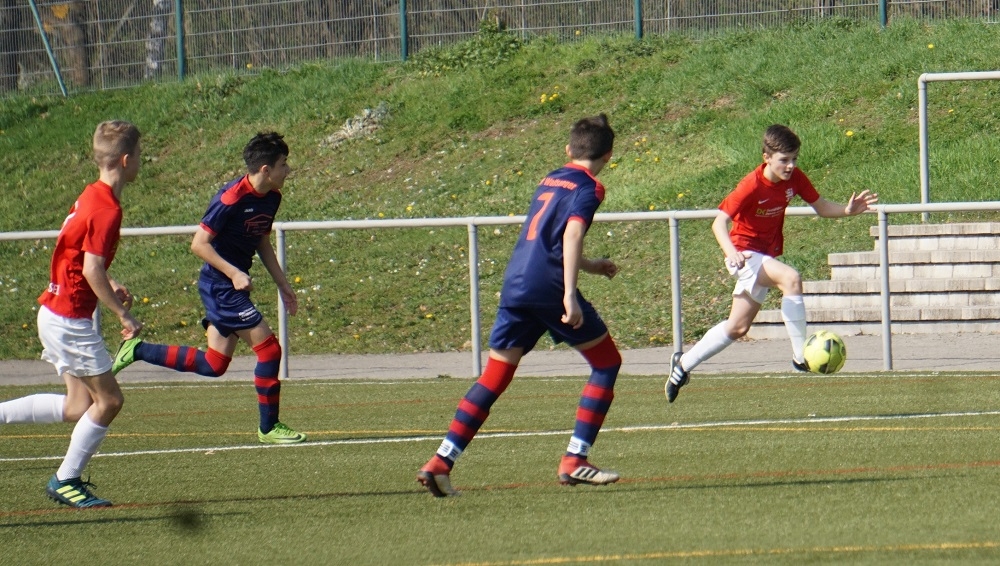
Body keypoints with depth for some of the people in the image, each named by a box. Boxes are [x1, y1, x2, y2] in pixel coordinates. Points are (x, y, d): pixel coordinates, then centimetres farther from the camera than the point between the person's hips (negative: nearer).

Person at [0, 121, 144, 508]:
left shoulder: (91, 196, 10)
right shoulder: (107, 209, -20)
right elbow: (91, 269, -25)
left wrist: (110, 286, 16)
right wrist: (124, 316, -18)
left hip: (56, 312, 10)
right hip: (70, 319, -10)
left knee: (79, 408, 11)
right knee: (108, 400, -2)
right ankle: (66, 482, 6)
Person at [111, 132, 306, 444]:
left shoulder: (271, 197, 5)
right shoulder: (231, 198, -21)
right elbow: (199, 243, -19)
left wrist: (282, 284, 17)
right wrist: (234, 273, -25)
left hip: (232, 287, 9)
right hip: (219, 286, -9)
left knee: (213, 366, 10)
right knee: (269, 349, -9)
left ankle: (137, 350, 19)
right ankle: (269, 427, 2)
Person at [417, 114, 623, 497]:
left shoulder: (549, 181, 24)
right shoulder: (587, 188, 1)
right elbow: (572, 235, -16)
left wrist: (589, 266, 50)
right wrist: (569, 294, -25)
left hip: (515, 285, 7)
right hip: (550, 288, -7)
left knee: (493, 379, 10)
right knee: (606, 362, 9)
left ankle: (440, 463, -1)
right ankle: (574, 461, 1)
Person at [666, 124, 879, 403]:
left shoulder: (794, 178, -6)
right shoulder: (752, 186, -24)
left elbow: (821, 207, 2)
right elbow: (719, 223, -26)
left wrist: (847, 210, -18)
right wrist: (732, 253, -44)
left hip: (766, 257, 8)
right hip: (745, 253, -8)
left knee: (737, 328, 16)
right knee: (791, 278, -34)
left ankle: (684, 364, 32)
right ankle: (801, 356, -31)